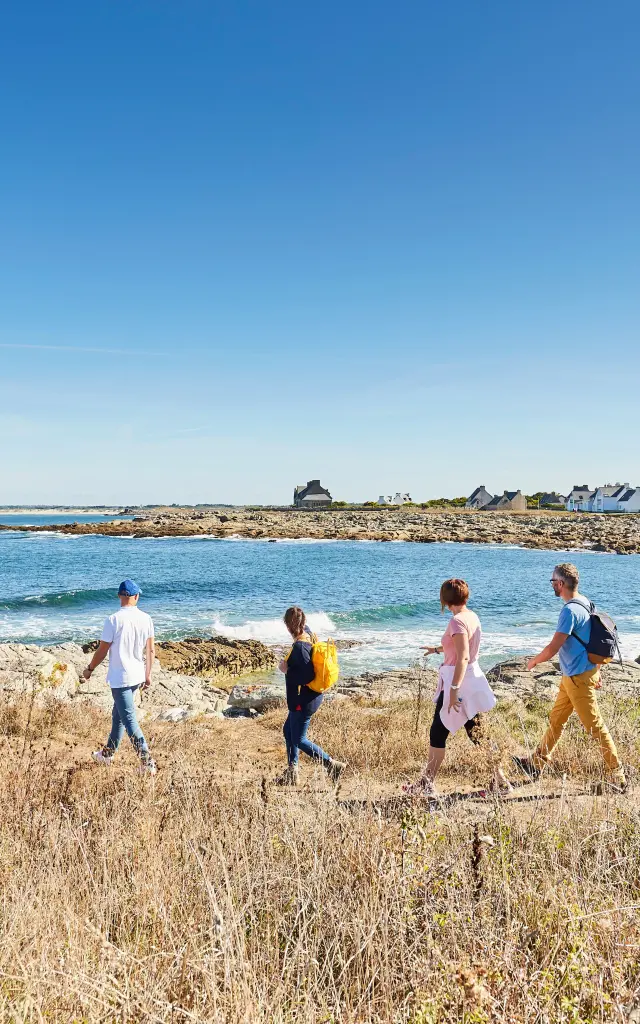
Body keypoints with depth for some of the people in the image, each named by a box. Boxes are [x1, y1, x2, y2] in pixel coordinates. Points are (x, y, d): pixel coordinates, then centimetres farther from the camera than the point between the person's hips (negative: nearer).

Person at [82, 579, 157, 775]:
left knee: (129, 721, -4)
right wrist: (148, 675, 14)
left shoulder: (113, 620, -15)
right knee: (118, 715, 22)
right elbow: (150, 650, 4)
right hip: (138, 676, 6)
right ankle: (107, 754, 37)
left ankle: (147, 763, -9)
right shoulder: (146, 619, 0)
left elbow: (102, 650, -9)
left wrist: (89, 669, 7)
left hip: (120, 678, -6)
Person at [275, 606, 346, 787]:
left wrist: (287, 670, -20)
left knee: (299, 740, 3)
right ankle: (291, 772, 30)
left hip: (304, 701, -10)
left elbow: (307, 676, -30)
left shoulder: (299, 647, -26)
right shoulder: (309, 636, 1)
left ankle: (333, 765, 4)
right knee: (288, 730, 20)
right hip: (309, 696, 10)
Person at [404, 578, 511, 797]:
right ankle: (500, 780, 18)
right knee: (476, 733, 15)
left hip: (458, 680, -9)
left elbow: (463, 657, -26)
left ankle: (426, 785, 11)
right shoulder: (472, 616, 8)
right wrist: (438, 649, 39)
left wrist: (454, 689, -28)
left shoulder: (457, 621, -18)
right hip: (473, 677, 9)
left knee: (438, 733, 2)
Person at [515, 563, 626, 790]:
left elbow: (553, 648, -24)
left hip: (578, 678, -10)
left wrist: (533, 662, -6)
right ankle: (536, 764, 27)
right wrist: (597, 670, 22)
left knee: (595, 726, 0)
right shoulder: (584, 603, 7)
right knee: (556, 720, 16)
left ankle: (618, 776, 10)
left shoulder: (570, 611, -23)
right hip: (571, 677, 10)